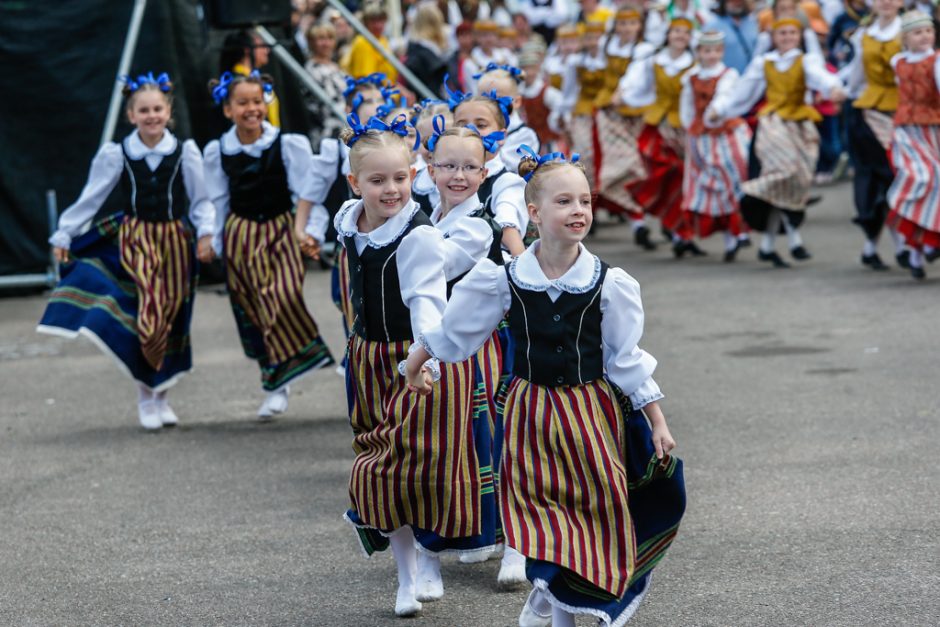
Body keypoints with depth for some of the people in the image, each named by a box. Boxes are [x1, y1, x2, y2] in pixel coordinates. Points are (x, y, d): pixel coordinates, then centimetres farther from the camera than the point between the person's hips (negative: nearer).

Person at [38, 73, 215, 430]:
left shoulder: (185, 152, -2)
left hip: (175, 240, 2)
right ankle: (146, 397, -4)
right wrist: (63, 236, 3)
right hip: (134, 240, -2)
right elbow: (90, 199, 2)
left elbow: (200, 201, 4)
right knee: (149, 311, -19)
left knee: (171, 318, 8)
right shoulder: (115, 155, -4)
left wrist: (205, 234, -10)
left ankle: (160, 394, 26)